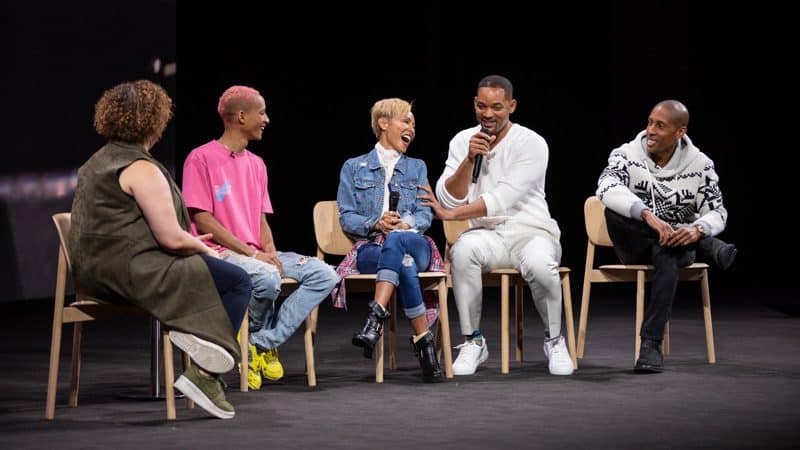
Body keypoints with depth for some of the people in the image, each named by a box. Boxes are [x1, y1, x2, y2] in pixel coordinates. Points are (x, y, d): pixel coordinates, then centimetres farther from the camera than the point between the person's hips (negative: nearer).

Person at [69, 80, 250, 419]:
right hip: (131, 273, -10)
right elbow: (171, 238, -18)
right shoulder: (141, 169, -14)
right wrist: (203, 249, 3)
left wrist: (191, 243, 23)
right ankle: (204, 375, -14)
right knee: (237, 282, -10)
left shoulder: (100, 161, 18)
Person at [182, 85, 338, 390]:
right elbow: (203, 221, -12)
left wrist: (270, 251, -5)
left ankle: (262, 342, -15)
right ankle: (255, 339, -6)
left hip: (256, 254, 8)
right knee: (267, 277, -37)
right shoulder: (201, 159, -6)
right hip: (219, 253, -8)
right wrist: (252, 253, -17)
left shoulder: (256, 164, 17)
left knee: (324, 274, -11)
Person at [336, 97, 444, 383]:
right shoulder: (354, 168, 17)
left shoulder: (417, 168, 24)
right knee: (403, 262, -40)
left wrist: (405, 224, -14)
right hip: (370, 249, -1)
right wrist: (374, 223, -15)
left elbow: (425, 215, 11)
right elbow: (346, 218, 7)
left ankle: (376, 317, -55)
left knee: (396, 241, -41)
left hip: (415, 245, 1)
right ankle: (423, 340, -46)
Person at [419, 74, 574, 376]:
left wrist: (452, 214, -20)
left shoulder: (531, 144, -8)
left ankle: (554, 340, -7)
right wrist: (469, 160, -14)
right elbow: (449, 199, -1)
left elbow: (503, 199, -18)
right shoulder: (463, 141, 6)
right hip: (487, 234, 3)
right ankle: (472, 341, -17)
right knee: (462, 249, -34)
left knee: (540, 265, -37)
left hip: (530, 230, -2)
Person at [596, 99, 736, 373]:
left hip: (679, 244, -1)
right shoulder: (627, 155, -9)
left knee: (666, 254, -39)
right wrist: (647, 215, -45)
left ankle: (651, 344, -35)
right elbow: (606, 188, -29)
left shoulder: (699, 165, -5)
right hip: (636, 246, 1)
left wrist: (698, 229, -33)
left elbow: (717, 213, -7)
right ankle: (711, 248, -28)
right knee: (614, 210, -32)